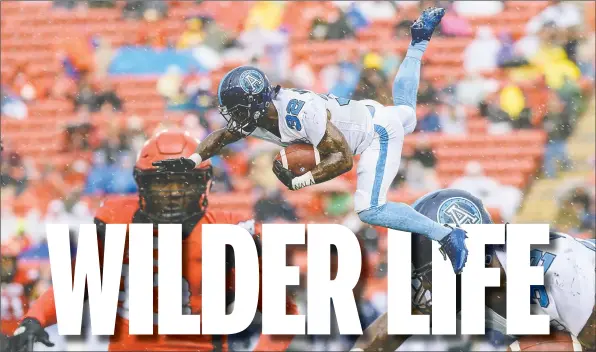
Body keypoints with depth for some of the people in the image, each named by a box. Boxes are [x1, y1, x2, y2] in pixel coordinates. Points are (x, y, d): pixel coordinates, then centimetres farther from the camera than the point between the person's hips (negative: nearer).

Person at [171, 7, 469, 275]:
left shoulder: (301, 113, -38)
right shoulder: (254, 115, -13)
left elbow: (343, 158, -35)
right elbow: (223, 136, 6)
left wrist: (298, 182, -38)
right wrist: (192, 160, -9)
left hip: (378, 130, -9)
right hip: (366, 114, 9)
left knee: (370, 211, -23)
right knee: (405, 113, 41)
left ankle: (446, 236, -19)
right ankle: (419, 40, 52)